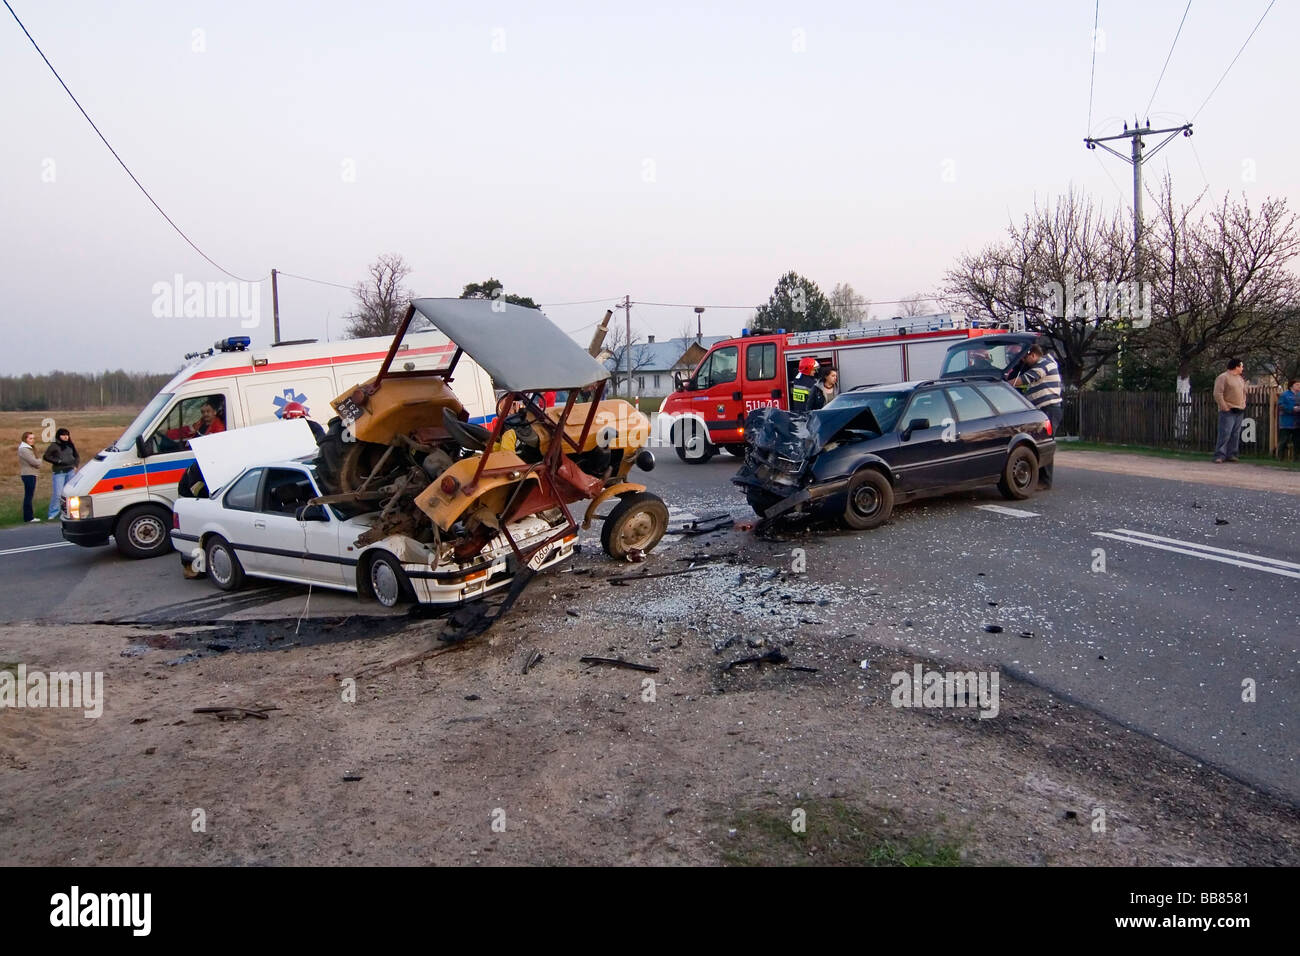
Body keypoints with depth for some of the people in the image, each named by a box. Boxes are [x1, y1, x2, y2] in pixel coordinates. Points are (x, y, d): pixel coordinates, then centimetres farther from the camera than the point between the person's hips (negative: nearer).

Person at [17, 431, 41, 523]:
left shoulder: (28, 448, 18)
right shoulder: (24, 449, -14)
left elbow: (34, 460, 15)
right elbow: (33, 462, -21)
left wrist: (37, 462, -6)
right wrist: (39, 461, 0)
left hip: (31, 474, 10)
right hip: (28, 474, -10)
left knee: (28, 496, 13)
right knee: (28, 496, -8)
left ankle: (28, 516, 18)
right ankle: (28, 517, -7)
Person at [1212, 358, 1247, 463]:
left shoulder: (1240, 378, 18)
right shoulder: (1223, 377, -8)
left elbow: (1244, 392, 29)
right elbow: (1217, 394, -16)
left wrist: (1243, 404, 16)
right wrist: (1224, 407, -17)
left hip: (1239, 411, 8)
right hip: (1228, 411, -8)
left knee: (1235, 435, 7)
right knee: (1225, 434, -12)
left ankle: (1231, 454, 13)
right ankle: (1220, 456, -12)